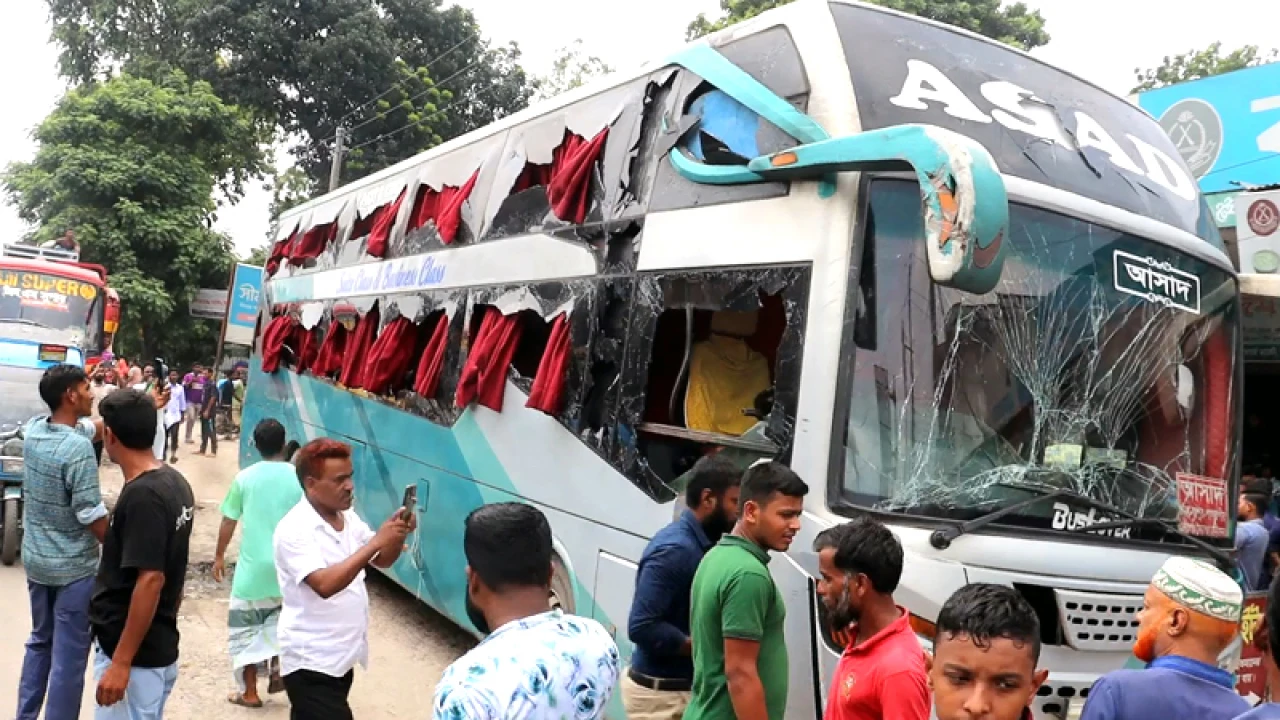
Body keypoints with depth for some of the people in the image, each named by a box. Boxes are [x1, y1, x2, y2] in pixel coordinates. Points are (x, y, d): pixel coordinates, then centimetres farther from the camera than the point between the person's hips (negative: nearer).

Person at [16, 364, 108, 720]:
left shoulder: (34, 429, -2)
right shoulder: (78, 448, -25)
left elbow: (98, 427, 6)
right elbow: (93, 517, -22)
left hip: (36, 560, 8)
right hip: (74, 567, -8)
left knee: (40, 641, 24)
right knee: (69, 656, 3)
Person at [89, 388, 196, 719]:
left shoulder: (142, 496, -22)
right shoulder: (175, 482, 5)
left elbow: (151, 580, -25)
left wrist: (120, 663, -22)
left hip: (136, 655, -9)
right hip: (159, 647, 9)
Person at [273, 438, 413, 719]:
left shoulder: (349, 517, 4)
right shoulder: (294, 529, -20)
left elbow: (382, 561, 11)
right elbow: (325, 584, -31)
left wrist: (397, 536, -11)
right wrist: (376, 541, -32)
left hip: (342, 656, 8)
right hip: (311, 662, -8)